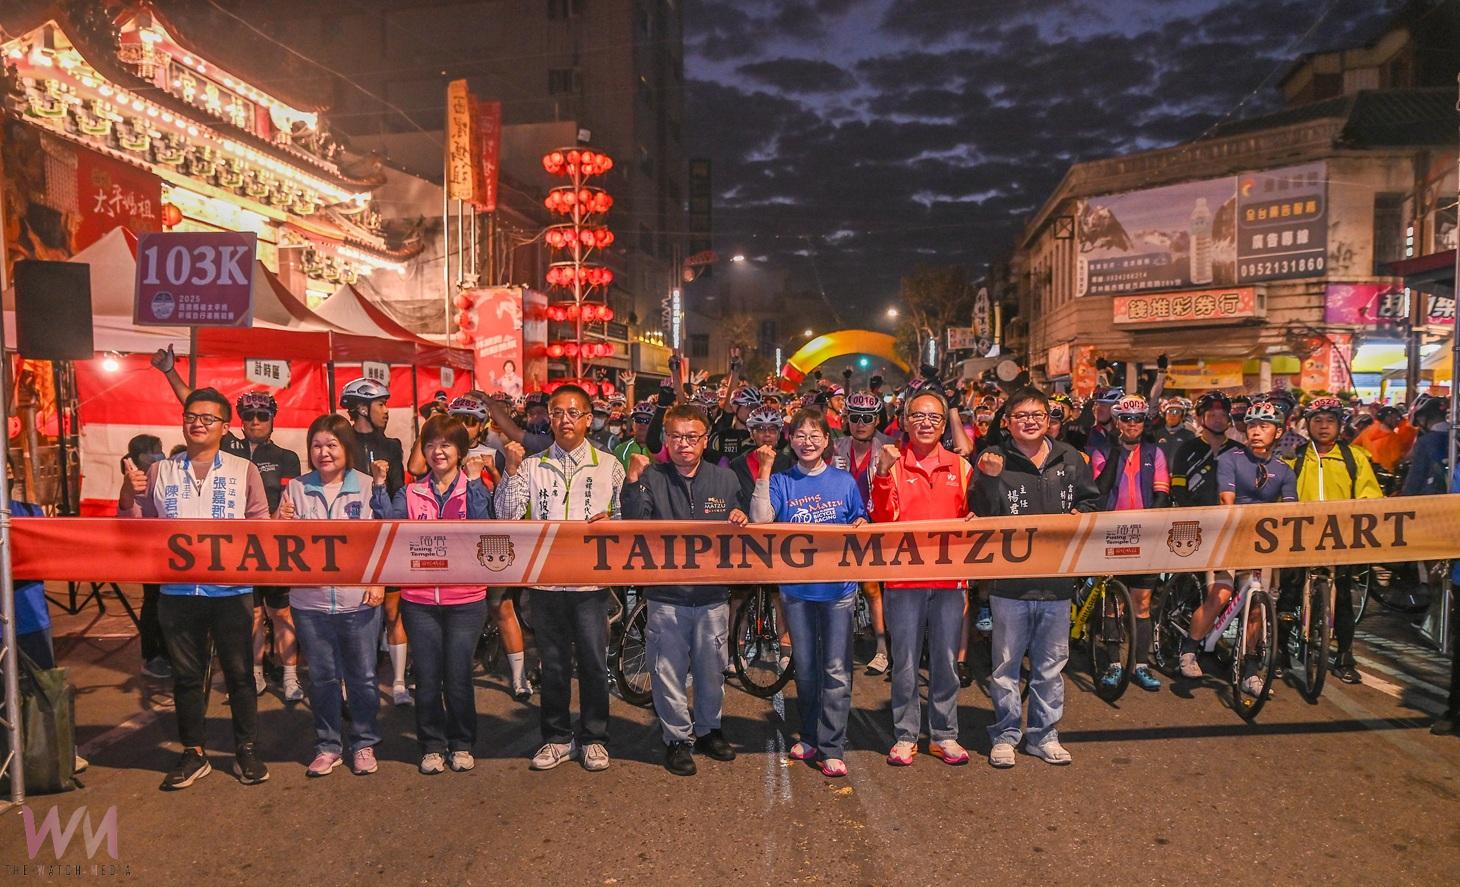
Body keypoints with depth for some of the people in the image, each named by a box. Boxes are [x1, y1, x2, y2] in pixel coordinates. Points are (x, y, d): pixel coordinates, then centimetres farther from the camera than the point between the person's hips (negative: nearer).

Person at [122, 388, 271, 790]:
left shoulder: (244, 470, 2)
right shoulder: (160, 472, 9)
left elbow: (260, 526, -1)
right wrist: (131, 495, -9)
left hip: (231, 589, -2)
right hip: (178, 591, 2)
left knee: (239, 672, 6)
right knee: (186, 674, 12)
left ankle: (246, 751, 20)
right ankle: (193, 754, 25)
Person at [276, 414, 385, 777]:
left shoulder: (367, 486, -2)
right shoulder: (297, 489, 4)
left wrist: (379, 580, -11)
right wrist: (281, 523, -14)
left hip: (359, 600, -2)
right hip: (310, 601, 2)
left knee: (362, 676, 8)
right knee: (322, 678, 13)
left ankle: (363, 744, 24)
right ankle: (328, 746, 27)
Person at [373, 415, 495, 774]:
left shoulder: (475, 488, 1)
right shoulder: (411, 493, 7)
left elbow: (481, 524, -17)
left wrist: (473, 480, -22)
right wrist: (379, 486, -14)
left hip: (465, 599, -2)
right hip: (420, 599, 2)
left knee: (458, 676, 5)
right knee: (427, 677, 9)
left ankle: (462, 745, 24)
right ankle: (432, 745, 26)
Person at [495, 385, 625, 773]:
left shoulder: (608, 465, 4)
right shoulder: (531, 465, 5)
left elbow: (624, 515, 8)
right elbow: (508, 515, -3)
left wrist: (608, 522, -13)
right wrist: (511, 470, -12)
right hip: (546, 578, 1)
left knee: (593, 662, 5)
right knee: (553, 663, 11)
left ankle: (593, 738, 21)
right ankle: (557, 738, 25)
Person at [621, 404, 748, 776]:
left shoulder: (725, 478, 4)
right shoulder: (652, 477, -3)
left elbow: (739, 532, 13)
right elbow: (633, 525, -13)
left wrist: (741, 520, -10)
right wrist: (633, 481, -23)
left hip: (713, 594, 2)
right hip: (666, 595, -2)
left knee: (712, 669, 15)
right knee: (669, 672, 7)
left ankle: (708, 729, 36)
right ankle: (677, 738, 25)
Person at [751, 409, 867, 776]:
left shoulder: (844, 481, 4)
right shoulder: (781, 481, 2)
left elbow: (860, 522, 12)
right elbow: (761, 518, -14)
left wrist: (860, 526, -11)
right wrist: (765, 470, -18)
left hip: (838, 584, -1)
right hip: (796, 586, 1)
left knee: (836, 670, -1)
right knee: (805, 668, 13)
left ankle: (832, 748, 7)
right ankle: (809, 737, 28)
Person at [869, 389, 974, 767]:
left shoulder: (959, 466, 8)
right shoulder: (892, 463, 0)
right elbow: (883, 519, -9)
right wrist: (883, 474, -19)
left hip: (949, 577, 2)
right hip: (903, 577, -2)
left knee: (946, 660, 10)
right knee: (905, 662, 6)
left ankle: (943, 734, 24)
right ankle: (905, 735, 19)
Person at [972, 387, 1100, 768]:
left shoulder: (1070, 458, 6)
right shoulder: (994, 460, -5)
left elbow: (1091, 499, 18)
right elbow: (984, 515, -12)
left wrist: (1079, 514, -3)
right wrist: (989, 479, -27)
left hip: (1057, 579, 3)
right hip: (1009, 581, -3)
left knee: (1051, 664, 14)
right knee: (1006, 664, 8)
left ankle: (1044, 734, 29)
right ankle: (1005, 734, 23)